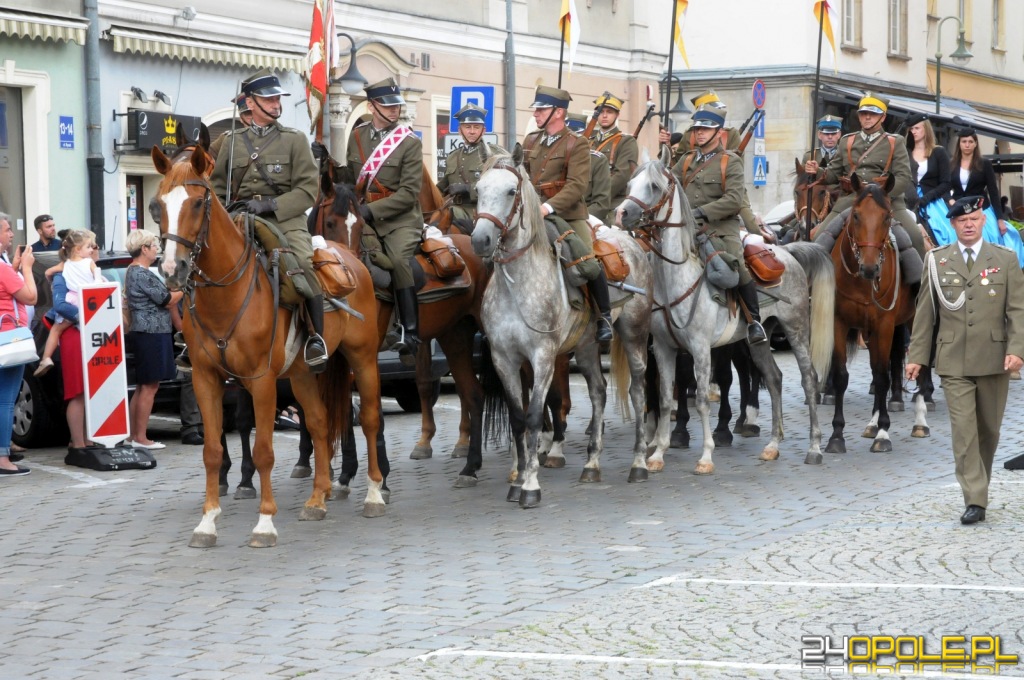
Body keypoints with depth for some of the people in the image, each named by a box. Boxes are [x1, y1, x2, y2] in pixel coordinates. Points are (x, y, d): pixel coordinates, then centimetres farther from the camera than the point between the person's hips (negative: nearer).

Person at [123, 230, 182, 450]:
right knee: (150, 386, -6)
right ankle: (140, 438, -4)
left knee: (143, 386, 14)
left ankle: (133, 435, 16)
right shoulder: (142, 274, -15)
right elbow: (166, 300, -12)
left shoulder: (134, 271, 16)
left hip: (143, 332, 11)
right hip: (152, 333, -11)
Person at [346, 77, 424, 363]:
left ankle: (410, 333, -25)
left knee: (398, 261, -29)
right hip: (363, 216, 4)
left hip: (399, 219, -4)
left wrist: (371, 210, -19)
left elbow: (408, 193, -11)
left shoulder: (410, 143, -4)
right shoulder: (356, 136, 9)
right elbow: (350, 177, 19)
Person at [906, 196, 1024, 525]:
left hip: (993, 360, 1)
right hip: (953, 361, 0)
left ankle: (981, 484, 30)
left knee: (988, 429, 10)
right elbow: (925, 311, 8)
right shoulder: (937, 261, 7)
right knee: (963, 430, -8)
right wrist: (917, 355, 4)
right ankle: (975, 500, -8)